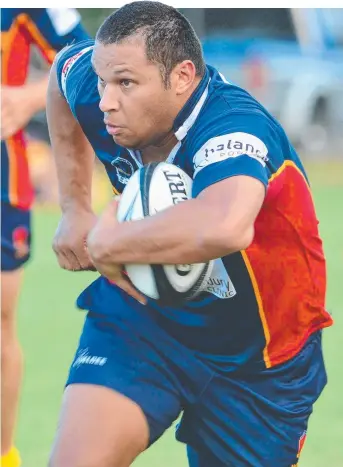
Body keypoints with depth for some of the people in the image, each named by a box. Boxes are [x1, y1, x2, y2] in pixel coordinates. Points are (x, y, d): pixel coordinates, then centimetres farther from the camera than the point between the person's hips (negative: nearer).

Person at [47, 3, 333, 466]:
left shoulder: (233, 130, -37)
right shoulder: (93, 86, -16)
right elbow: (63, 66, 13)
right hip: (139, 317, 4)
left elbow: (223, 227, -61)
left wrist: (108, 244, -42)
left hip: (254, 362, -4)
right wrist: (74, 209, 7)